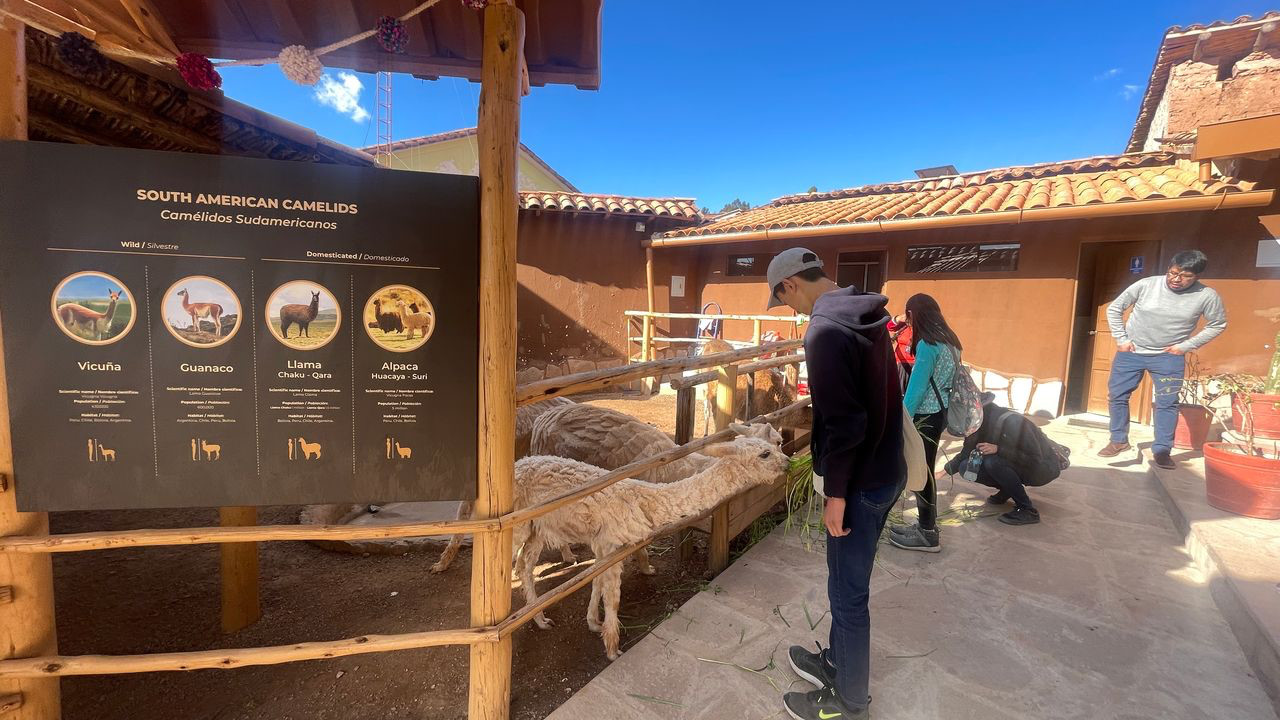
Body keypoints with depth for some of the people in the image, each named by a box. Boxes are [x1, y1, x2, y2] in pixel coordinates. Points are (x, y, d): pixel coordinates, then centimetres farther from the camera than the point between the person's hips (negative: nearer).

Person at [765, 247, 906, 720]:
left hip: (860, 483, -9)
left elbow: (843, 422, -26)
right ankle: (837, 662, 44)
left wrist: (835, 493, -17)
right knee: (847, 582, 24)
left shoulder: (825, 330, -23)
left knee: (847, 593, 9)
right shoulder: (866, 316, 7)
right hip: (885, 470, 9)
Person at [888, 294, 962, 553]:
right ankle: (926, 524, 26)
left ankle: (927, 535, 10)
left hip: (926, 416, -9)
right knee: (924, 470, 16)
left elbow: (917, 387, -20)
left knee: (921, 472, 0)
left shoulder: (927, 344, -18)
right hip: (940, 412, 9)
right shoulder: (948, 339, 10)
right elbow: (940, 377, 14)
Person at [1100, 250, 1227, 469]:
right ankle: (1119, 441, 19)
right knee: (1117, 396, 3)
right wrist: (1121, 339, -5)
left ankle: (1162, 450, 12)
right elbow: (1114, 309, -2)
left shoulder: (1207, 296, -8)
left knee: (1167, 403, -1)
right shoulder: (1146, 285, -12)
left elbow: (1218, 324, 6)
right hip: (1131, 352, 0)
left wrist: (1187, 345, -3)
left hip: (1169, 356, 0)